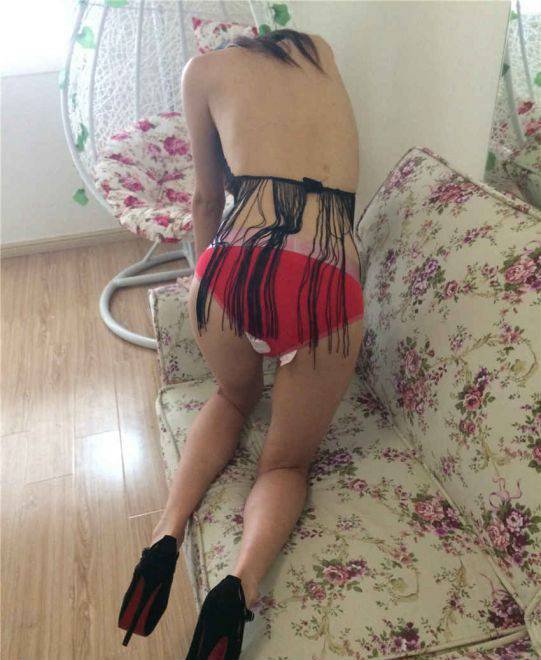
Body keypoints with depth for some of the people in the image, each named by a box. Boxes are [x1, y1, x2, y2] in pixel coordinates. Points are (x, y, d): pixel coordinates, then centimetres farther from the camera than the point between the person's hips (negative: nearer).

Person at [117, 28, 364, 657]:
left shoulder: (207, 67, 20)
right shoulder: (320, 52, 28)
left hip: (235, 268, 0)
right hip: (329, 284, 1)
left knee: (233, 396, 33)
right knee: (286, 461, 21)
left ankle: (169, 528, 14)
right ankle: (241, 583, -7)